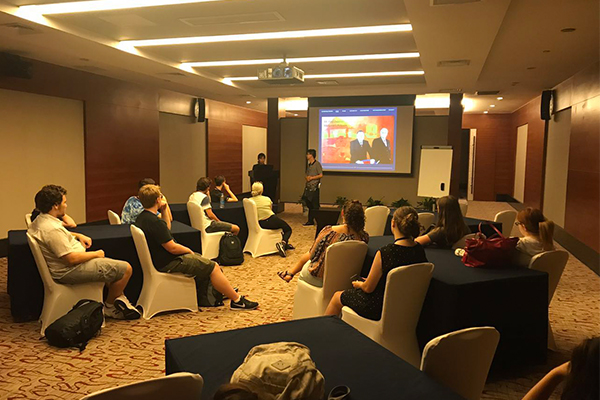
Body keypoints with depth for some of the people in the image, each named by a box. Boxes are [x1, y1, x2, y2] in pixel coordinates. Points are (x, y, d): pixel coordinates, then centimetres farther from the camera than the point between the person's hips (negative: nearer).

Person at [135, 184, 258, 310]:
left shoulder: (142, 218, 6)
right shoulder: (155, 222, -27)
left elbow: (167, 228, 21)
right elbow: (172, 248, -24)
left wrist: (163, 211, 7)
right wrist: (189, 250, -6)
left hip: (160, 258, 11)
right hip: (169, 263, -11)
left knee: (206, 263, 23)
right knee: (213, 267, -6)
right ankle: (237, 301, 2)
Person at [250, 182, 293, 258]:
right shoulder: (267, 199, -1)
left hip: (261, 224, 5)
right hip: (271, 221, -5)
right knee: (288, 229, 14)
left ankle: (285, 244, 32)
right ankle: (283, 243, -16)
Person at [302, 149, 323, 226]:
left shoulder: (317, 164, -8)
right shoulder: (308, 165, 17)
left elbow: (321, 175, -12)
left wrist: (311, 178, -13)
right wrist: (307, 177, 3)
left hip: (314, 188, -8)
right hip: (308, 187, 8)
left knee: (315, 205, -5)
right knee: (309, 205, 10)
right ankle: (310, 221, 16)